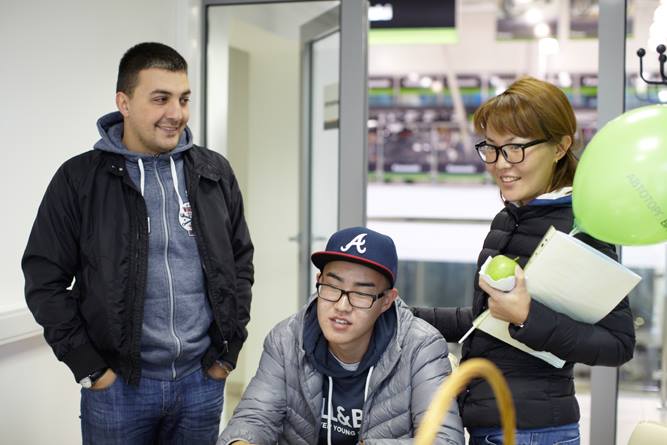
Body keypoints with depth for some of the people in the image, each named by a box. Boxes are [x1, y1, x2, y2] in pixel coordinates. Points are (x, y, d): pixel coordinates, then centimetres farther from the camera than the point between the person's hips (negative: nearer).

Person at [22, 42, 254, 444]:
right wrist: (88, 367, -7)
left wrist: (229, 349, 5)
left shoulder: (215, 173, 3)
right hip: (118, 385, -2)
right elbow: (46, 279, -4)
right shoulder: (79, 179, -6)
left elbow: (240, 261, 9)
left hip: (203, 378, 3)